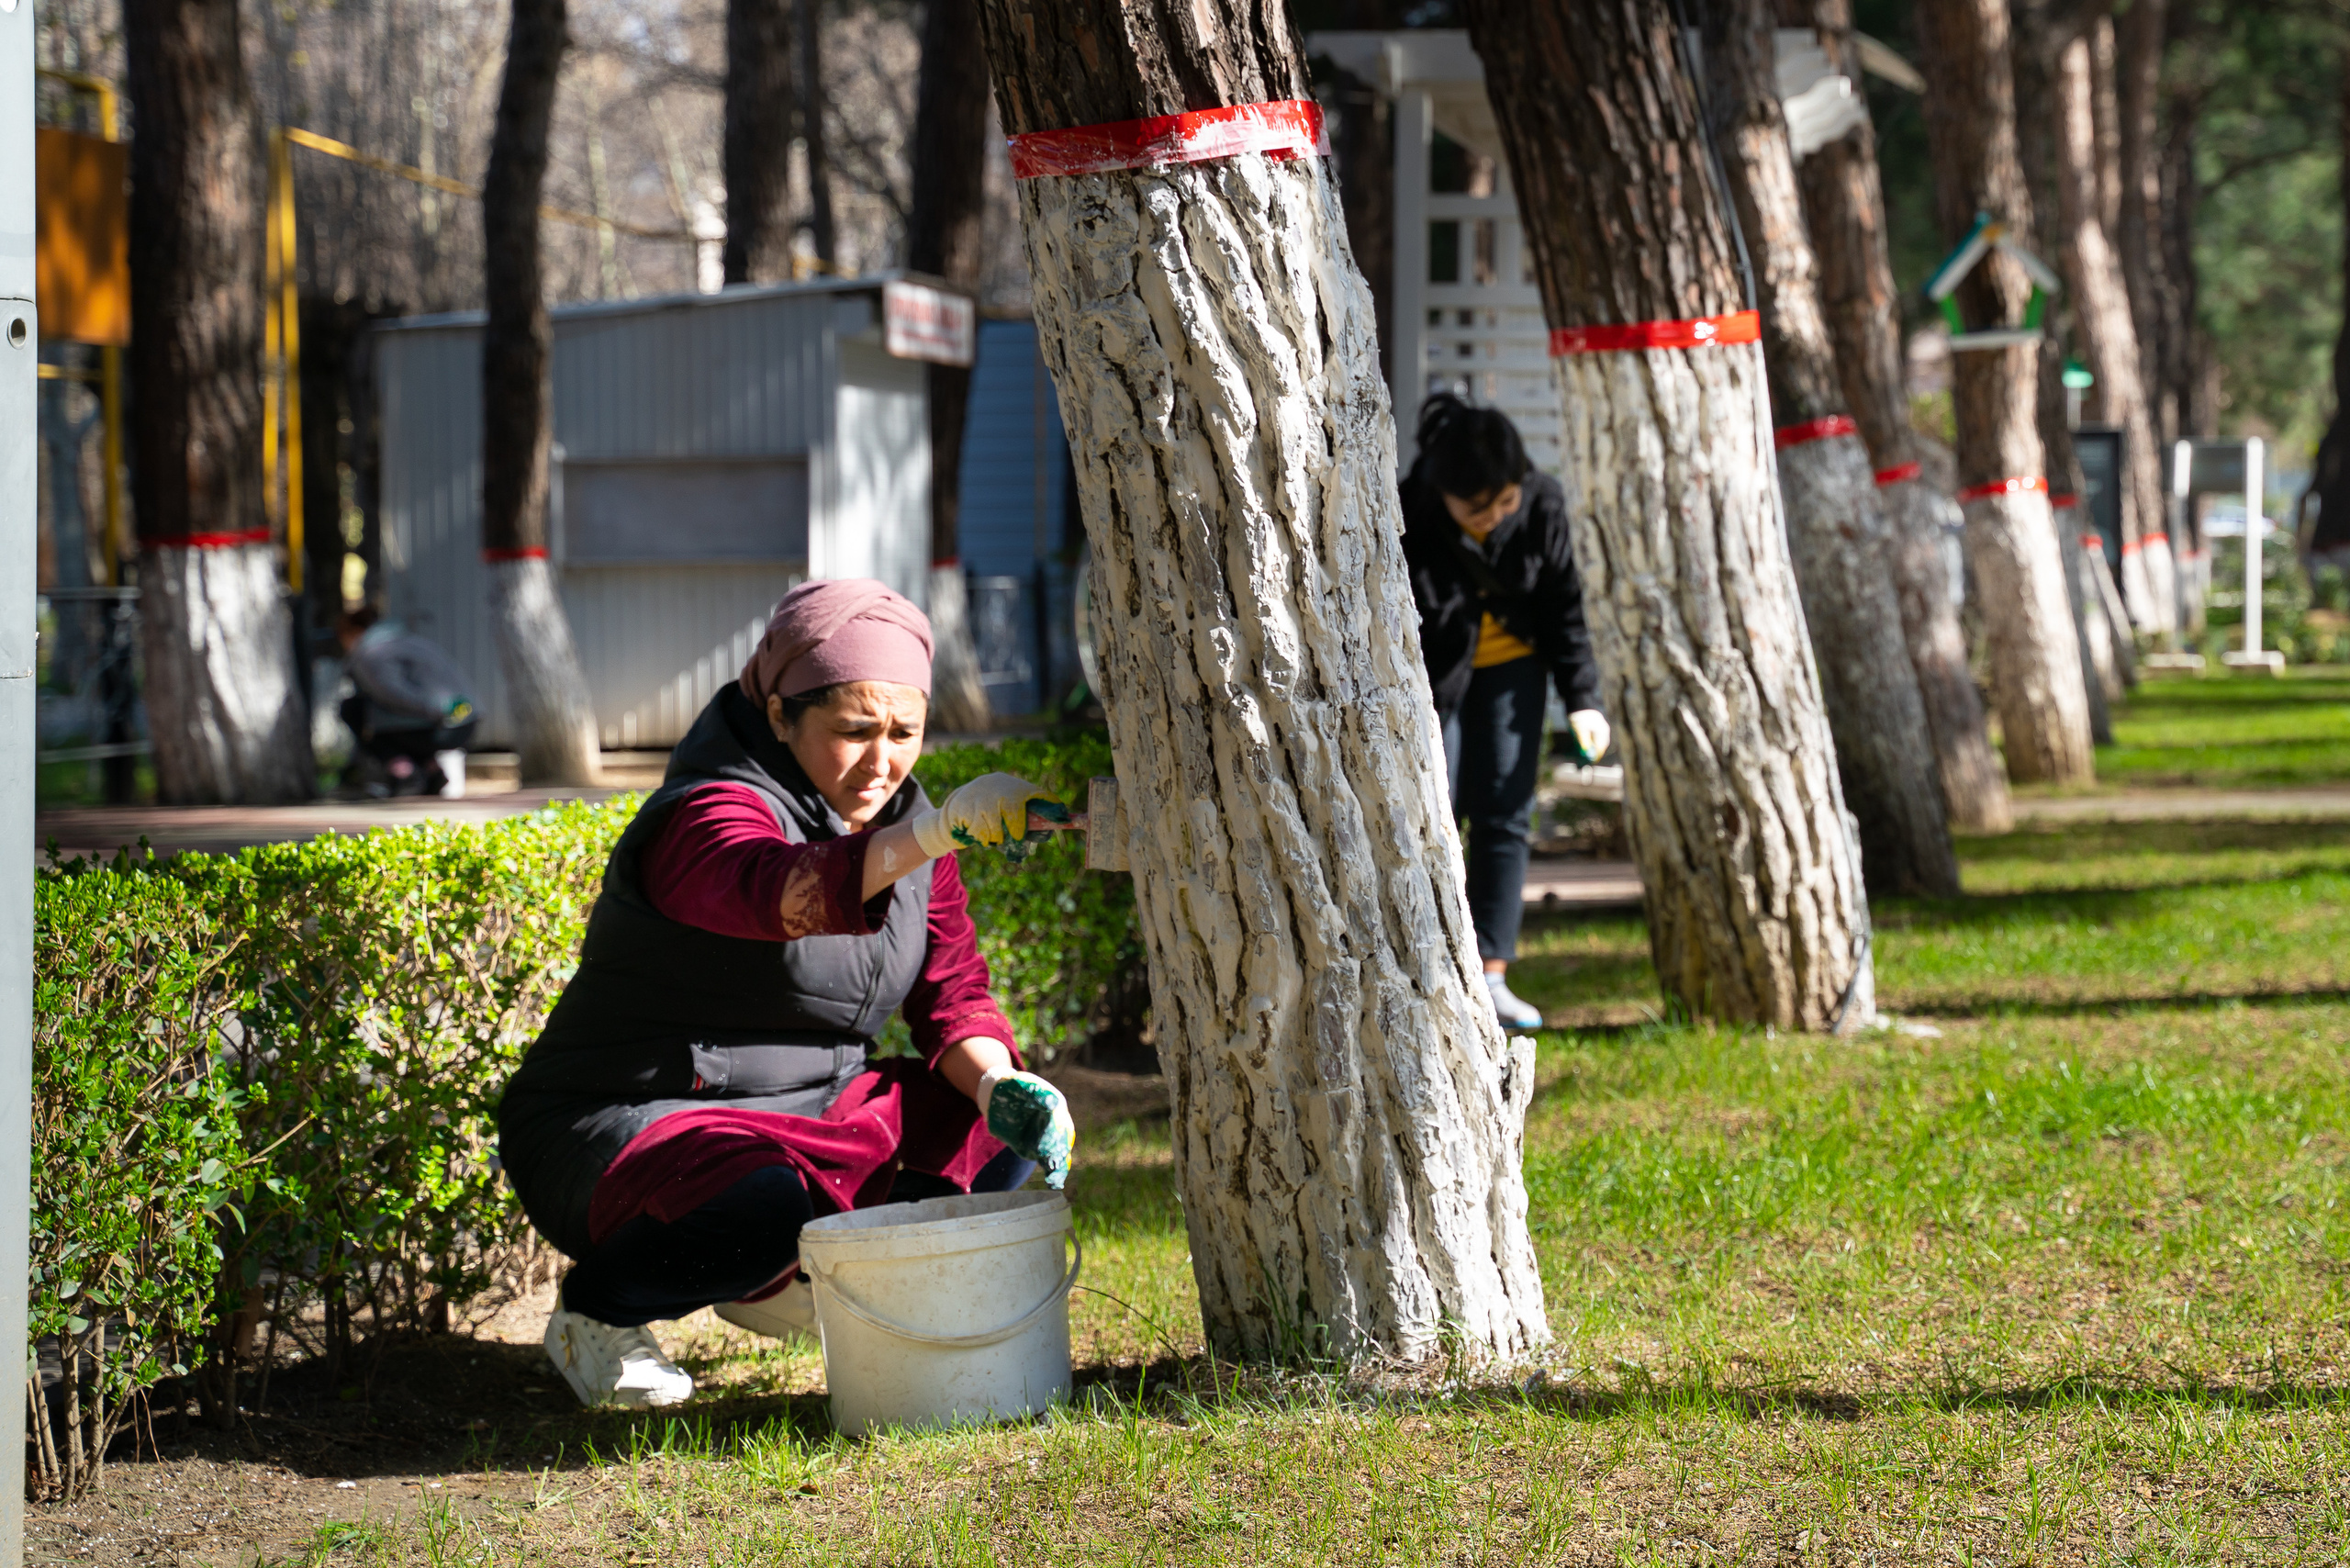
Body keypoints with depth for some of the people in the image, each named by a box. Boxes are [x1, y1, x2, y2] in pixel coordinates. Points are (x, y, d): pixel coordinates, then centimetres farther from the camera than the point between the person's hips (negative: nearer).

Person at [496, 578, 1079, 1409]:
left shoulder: (904, 826, 6)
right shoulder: (711, 812, -21)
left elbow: (952, 993, 5)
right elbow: (781, 890, -45)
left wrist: (998, 1084, -17)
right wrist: (938, 831, -60)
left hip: (807, 1118, 8)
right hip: (629, 1128, -8)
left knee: (1015, 1132, -3)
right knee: (762, 1203, -39)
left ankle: (774, 1278, 11)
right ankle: (595, 1311, -7)